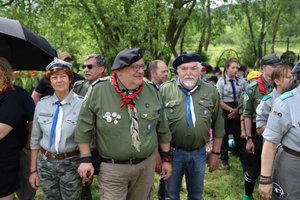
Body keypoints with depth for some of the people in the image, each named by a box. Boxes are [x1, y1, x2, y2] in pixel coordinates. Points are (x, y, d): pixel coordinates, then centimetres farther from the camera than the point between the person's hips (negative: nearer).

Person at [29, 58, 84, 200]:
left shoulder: (81, 104, -11)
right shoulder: (41, 104, 0)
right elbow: (35, 138, 7)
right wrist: (33, 170, 8)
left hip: (71, 163, -3)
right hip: (45, 162, 3)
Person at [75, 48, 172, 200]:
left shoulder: (152, 91, -4)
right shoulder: (98, 91, -15)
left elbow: (162, 129, 6)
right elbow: (84, 127, -6)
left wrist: (166, 158, 9)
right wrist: (85, 159, -6)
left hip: (147, 165, 4)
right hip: (112, 167, -3)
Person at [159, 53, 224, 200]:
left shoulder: (211, 92, 0)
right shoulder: (165, 90, -7)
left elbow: (218, 124, 6)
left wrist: (216, 153, 6)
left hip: (199, 153, 2)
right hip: (172, 152, -2)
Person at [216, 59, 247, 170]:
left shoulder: (240, 82, 1)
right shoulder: (221, 81, -5)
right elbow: (219, 101, -9)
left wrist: (236, 110, -10)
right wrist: (231, 109, -13)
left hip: (237, 112, 2)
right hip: (225, 111, -2)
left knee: (238, 134, 5)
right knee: (224, 135, 8)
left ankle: (241, 157, 20)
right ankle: (224, 159, 22)